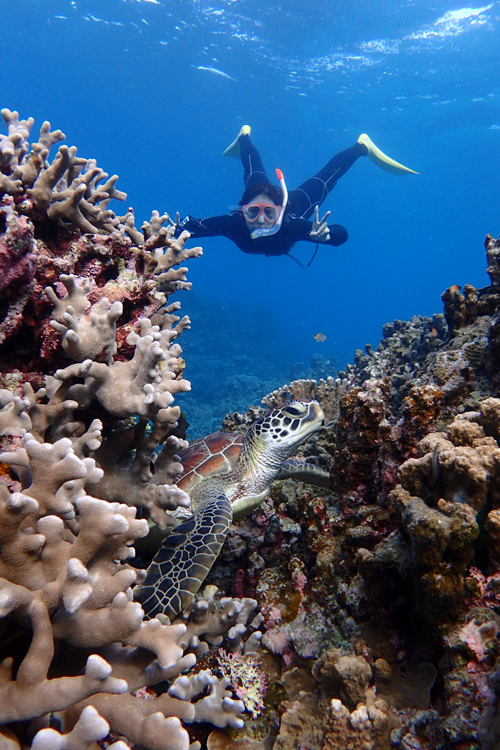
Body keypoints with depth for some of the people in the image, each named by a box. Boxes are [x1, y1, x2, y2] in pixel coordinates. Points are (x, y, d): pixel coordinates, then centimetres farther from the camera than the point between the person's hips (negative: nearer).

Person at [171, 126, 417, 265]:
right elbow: (192, 225, -37)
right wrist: (179, 231, -59)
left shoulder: (290, 225, -47)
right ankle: (244, 137, 62)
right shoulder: (234, 223, -43)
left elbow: (342, 234, -50)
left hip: (298, 202, -2)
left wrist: (325, 235, -71)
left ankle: (361, 146, 46)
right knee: (254, 176, 32)